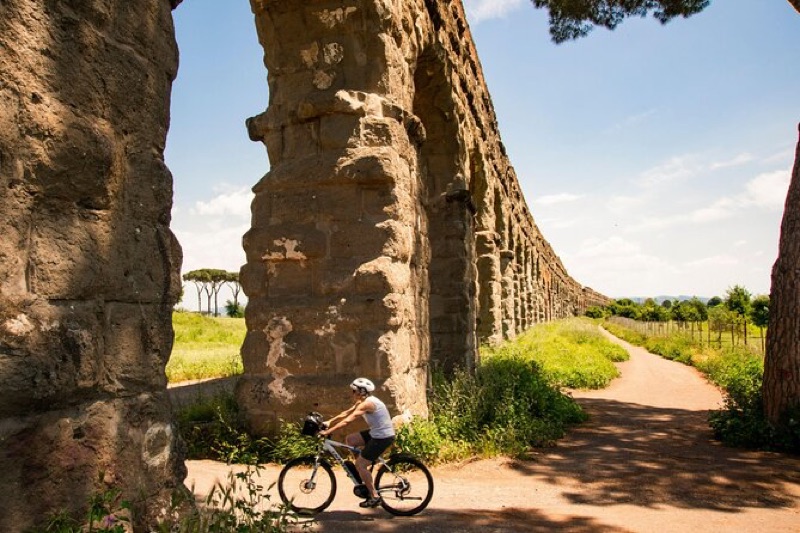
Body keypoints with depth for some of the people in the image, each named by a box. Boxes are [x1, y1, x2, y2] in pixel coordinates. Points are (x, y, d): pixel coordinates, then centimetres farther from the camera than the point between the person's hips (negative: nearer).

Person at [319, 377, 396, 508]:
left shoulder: (367, 403, -21)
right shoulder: (363, 401, 8)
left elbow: (346, 421, -24)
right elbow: (345, 413, 11)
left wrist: (327, 432, -23)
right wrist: (328, 422, 6)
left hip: (383, 437, -9)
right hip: (376, 433, 9)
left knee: (360, 464, -4)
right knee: (350, 439, 9)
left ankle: (374, 496, 6)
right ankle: (363, 468, 19)